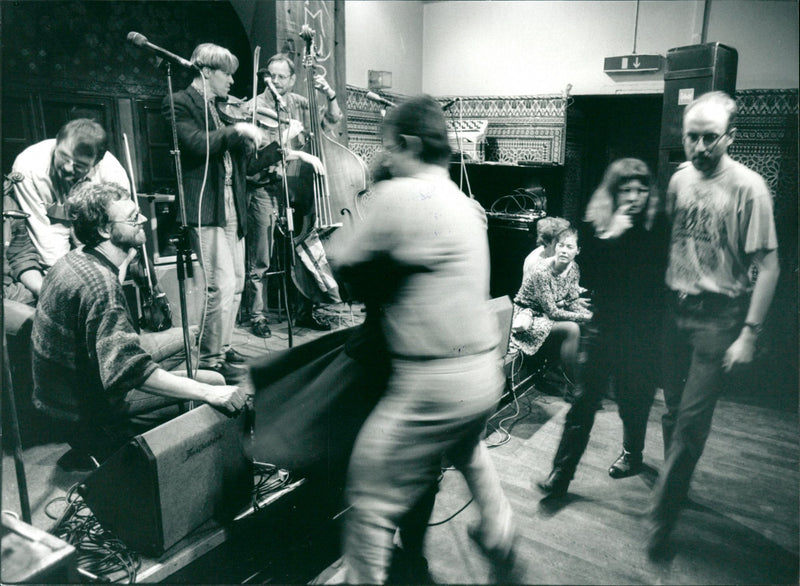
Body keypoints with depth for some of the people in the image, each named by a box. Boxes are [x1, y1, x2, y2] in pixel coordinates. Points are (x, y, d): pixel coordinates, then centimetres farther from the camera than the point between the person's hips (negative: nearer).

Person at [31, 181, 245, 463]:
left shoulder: (74, 260, 4)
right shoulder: (100, 282, -29)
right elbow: (129, 370, -37)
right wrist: (209, 393, -38)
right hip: (88, 410, -9)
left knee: (213, 380, 11)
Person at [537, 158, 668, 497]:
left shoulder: (657, 227, -5)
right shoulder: (596, 225, -2)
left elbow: (658, 277, -5)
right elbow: (589, 276, -11)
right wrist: (611, 237, -18)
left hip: (643, 330, 0)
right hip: (605, 326, 0)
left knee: (635, 397, 16)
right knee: (584, 399, -2)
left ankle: (632, 453, 43)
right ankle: (560, 473, 5)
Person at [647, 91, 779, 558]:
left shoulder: (748, 187, -11)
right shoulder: (680, 179, 5)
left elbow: (768, 267, -11)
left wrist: (749, 334, -16)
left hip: (719, 317, -5)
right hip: (676, 310, 5)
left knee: (692, 418, -3)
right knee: (674, 411, 13)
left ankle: (663, 517, 10)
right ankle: (678, 488, 34)